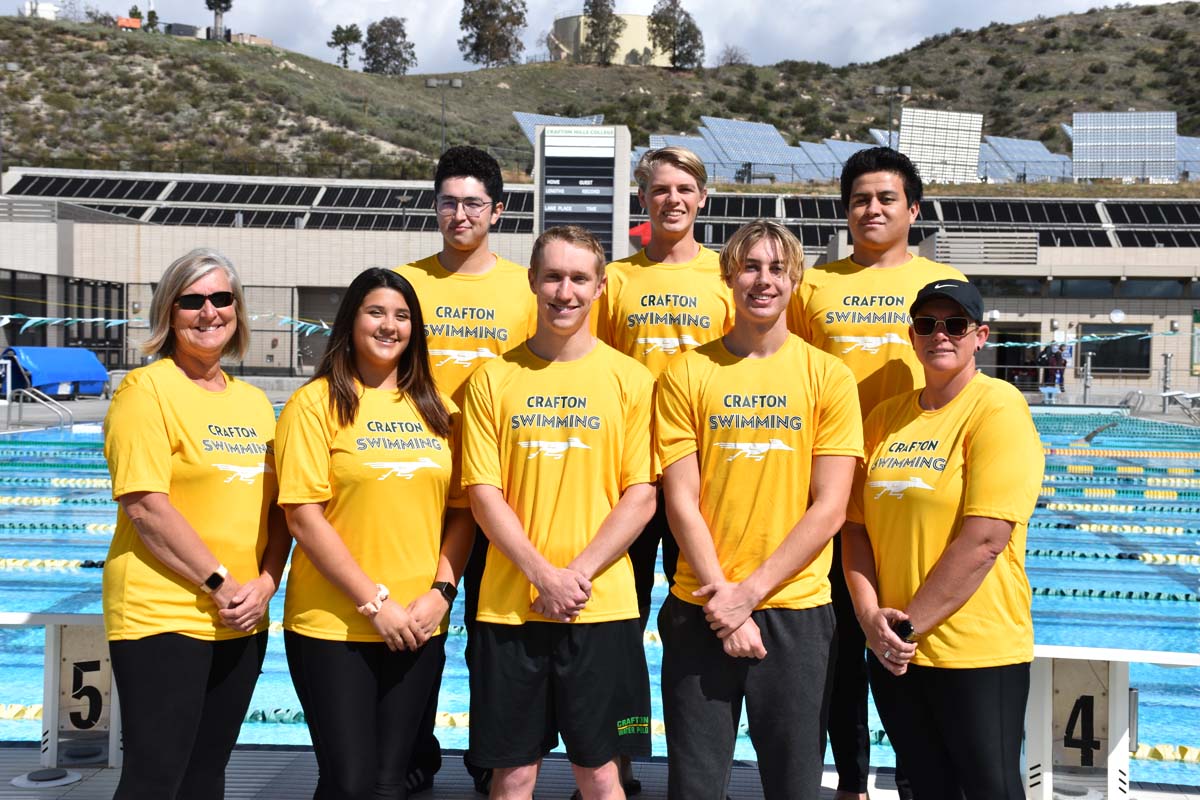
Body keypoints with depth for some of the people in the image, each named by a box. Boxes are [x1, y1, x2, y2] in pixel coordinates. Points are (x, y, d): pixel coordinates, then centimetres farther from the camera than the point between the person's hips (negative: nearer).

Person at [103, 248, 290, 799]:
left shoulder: (253, 401, 11)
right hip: (162, 618, -6)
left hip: (242, 623, 7)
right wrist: (219, 584, -15)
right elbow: (145, 506, -16)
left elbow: (278, 505, 12)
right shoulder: (148, 390, -8)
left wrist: (265, 583, -4)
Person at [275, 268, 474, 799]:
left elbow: (461, 510, 9)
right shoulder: (316, 403, -4)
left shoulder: (437, 410, 10)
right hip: (332, 626, -4)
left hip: (418, 629, 4)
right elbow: (303, 516, -10)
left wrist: (441, 592, -5)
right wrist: (375, 602, -13)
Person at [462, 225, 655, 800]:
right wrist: (544, 575, -11)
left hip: (601, 606, -1)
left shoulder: (630, 379, 1)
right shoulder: (493, 379, 3)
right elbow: (484, 494, -1)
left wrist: (579, 573, -12)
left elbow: (641, 495, -2)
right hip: (508, 607, 1)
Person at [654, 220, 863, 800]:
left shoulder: (827, 376, 1)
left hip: (796, 610, 0)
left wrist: (750, 591, -11)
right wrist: (723, 600, -10)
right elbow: (681, 502, -3)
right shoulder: (687, 374, 1)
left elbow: (829, 508, -4)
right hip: (701, 610, 0)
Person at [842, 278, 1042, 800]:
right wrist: (870, 615, -7)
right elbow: (856, 525, 8)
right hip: (892, 652, 6)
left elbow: (985, 539, -18)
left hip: (977, 653, -5)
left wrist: (909, 624, -14)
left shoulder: (998, 407, -10)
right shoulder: (886, 416, 8)